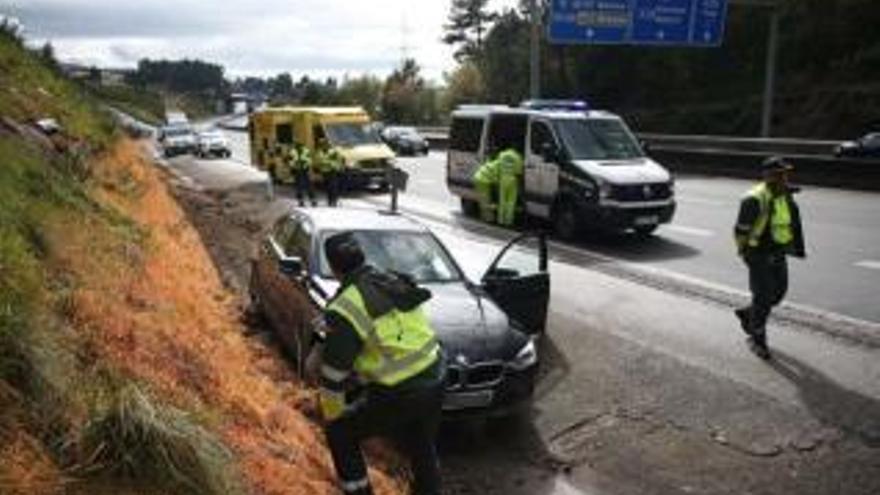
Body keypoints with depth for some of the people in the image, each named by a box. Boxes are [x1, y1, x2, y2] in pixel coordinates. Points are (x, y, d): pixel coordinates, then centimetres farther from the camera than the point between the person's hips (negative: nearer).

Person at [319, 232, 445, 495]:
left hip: (399, 395, -7)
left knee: (339, 433, 16)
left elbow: (334, 372, -10)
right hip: (434, 380, 7)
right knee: (423, 450, 29)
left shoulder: (346, 308, -14)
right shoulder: (394, 282, 7)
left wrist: (331, 415, 5)